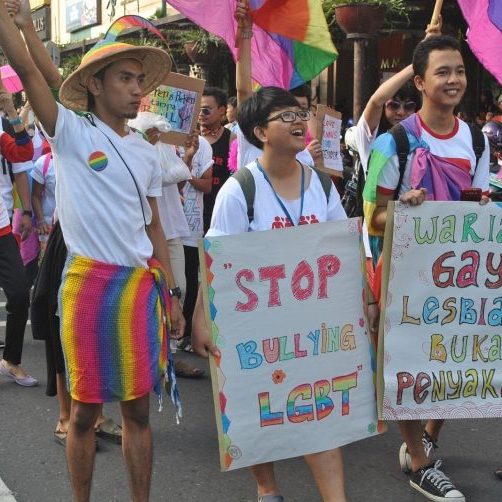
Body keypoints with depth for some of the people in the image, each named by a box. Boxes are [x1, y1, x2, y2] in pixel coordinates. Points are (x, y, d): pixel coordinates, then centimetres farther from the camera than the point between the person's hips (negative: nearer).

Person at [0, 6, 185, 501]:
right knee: (86, 407, 7)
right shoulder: (71, 132, -2)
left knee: (137, 406, 10)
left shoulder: (146, 153, 12)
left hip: (141, 284, 4)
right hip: (87, 283, -4)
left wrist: (169, 294, 14)